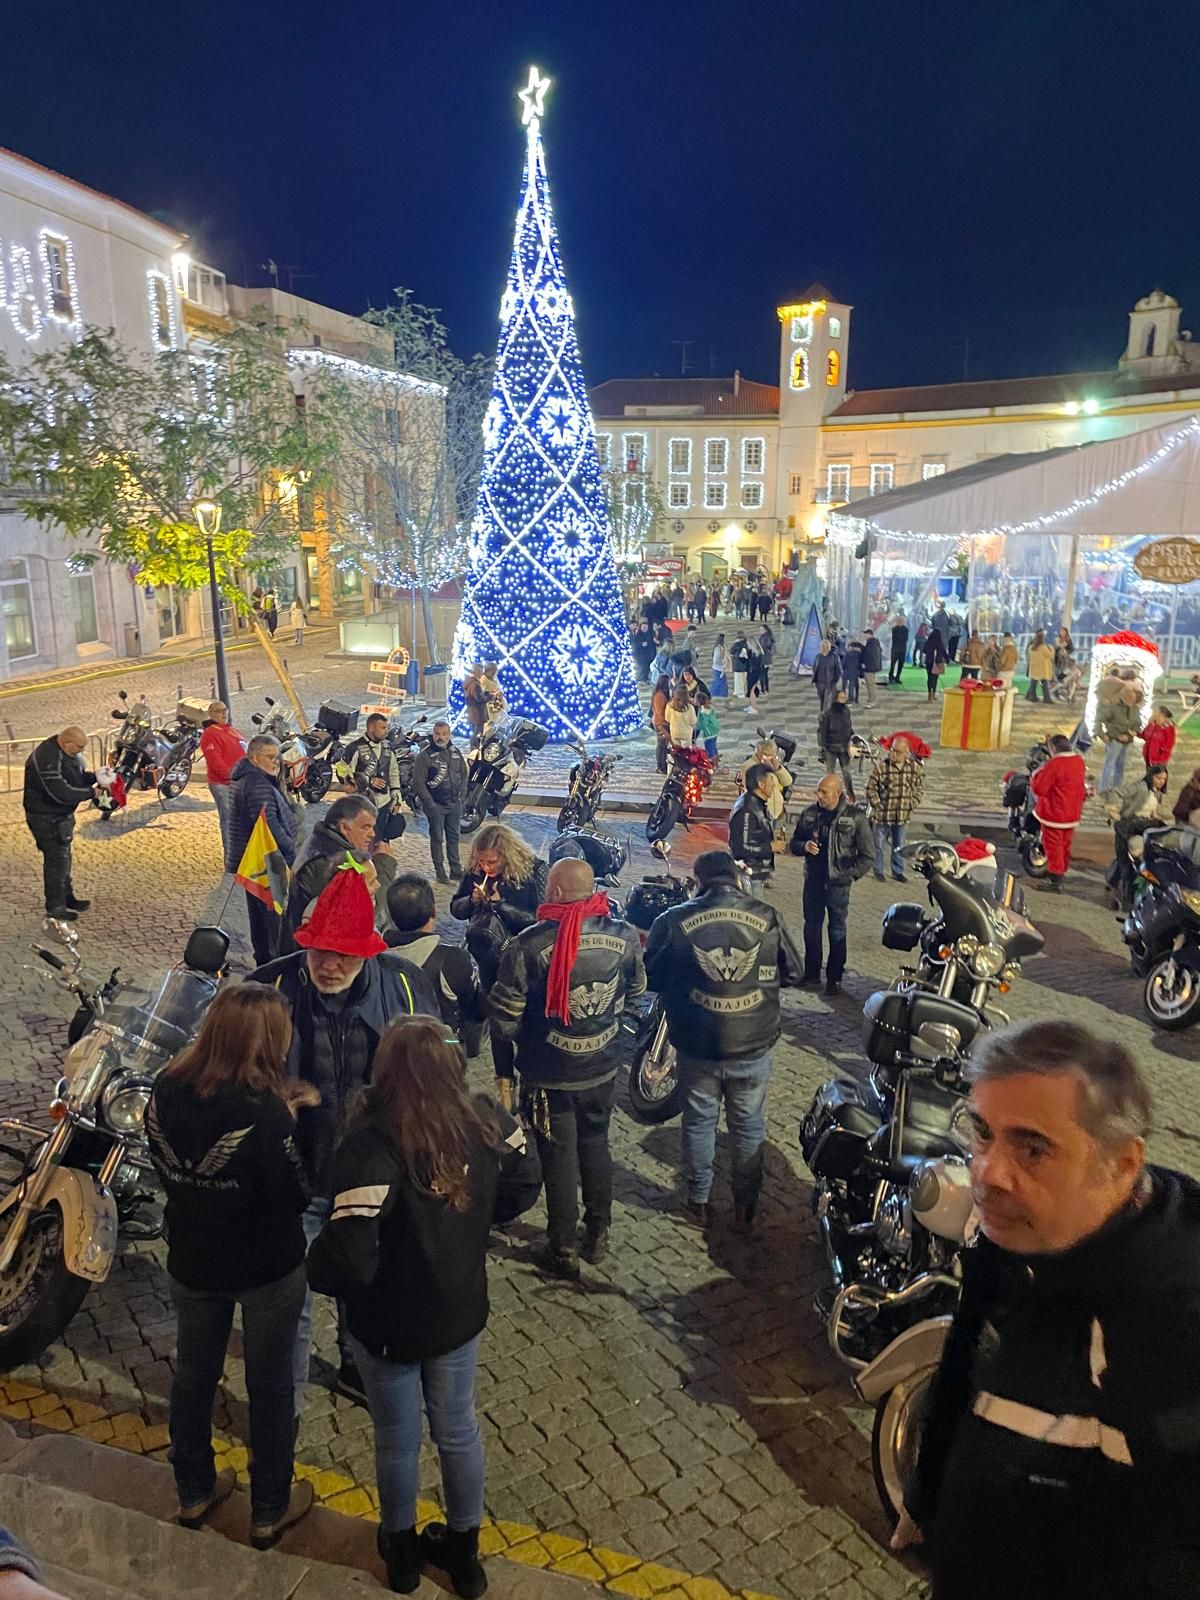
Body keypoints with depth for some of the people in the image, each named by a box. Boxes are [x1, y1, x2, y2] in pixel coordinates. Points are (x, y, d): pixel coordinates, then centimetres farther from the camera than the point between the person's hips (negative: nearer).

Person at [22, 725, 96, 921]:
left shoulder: (66, 752, 3)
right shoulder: (48, 758, -28)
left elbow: (79, 777, 13)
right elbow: (61, 793, -32)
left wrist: (95, 776, -7)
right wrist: (91, 793, -25)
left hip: (61, 814, 10)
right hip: (47, 817, -10)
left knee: (64, 857, 21)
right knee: (57, 859, -5)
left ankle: (67, 897, 35)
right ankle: (55, 907, 5)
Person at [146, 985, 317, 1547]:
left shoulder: (166, 1090, -14)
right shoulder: (264, 1109, -31)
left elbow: (165, 1165, 3)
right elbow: (294, 1198, -24)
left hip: (192, 1260, 5)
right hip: (266, 1266, -5)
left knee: (193, 1373, 25)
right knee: (269, 1384, 16)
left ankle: (194, 1492, 45)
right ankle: (269, 1511, 33)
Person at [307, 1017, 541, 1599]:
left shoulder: (373, 1142, -32)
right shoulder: (483, 1120, -16)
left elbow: (350, 1250, -34)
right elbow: (523, 1184, 0)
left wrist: (316, 1271, -12)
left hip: (389, 1323, -4)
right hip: (460, 1309, 4)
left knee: (397, 1440, 22)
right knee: (458, 1429, 26)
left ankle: (402, 1551, 48)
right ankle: (464, 1552, 47)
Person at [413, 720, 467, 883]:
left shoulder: (455, 751, 6)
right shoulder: (424, 755, -11)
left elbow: (463, 774, 16)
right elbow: (418, 782, -13)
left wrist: (461, 795, 7)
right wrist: (430, 803, -14)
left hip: (455, 803, 5)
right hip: (435, 804, -5)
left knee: (453, 837, 13)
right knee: (437, 838, 2)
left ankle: (456, 870, 21)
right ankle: (440, 872, 9)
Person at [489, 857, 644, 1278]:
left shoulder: (529, 945, -24)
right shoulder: (624, 936, -10)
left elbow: (503, 1019, -19)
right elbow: (636, 988, 9)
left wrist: (519, 1037, 3)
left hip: (550, 1075, -4)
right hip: (603, 1069, 4)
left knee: (560, 1159, 13)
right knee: (596, 1147, 23)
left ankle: (563, 1251, 27)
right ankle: (598, 1234, 38)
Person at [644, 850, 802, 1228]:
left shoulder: (672, 921, -10)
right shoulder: (768, 917, -8)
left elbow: (651, 977, 0)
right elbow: (793, 971, 3)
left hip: (696, 1047, 0)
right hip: (754, 1046, 1)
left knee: (699, 1122, 19)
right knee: (748, 1125, 19)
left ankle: (699, 1202, 32)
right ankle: (746, 1205, 32)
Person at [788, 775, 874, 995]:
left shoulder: (855, 817, -8)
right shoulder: (809, 813, 2)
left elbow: (867, 856, -3)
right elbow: (794, 843, 11)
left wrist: (850, 875, -14)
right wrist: (804, 846, -11)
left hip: (838, 884, -4)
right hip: (813, 881, 4)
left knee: (837, 932, 5)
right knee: (811, 927, 14)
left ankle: (834, 978, 15)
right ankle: (811, 973, 29)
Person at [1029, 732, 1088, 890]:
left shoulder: (1054, 764, -23)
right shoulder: (1079, 761, 3)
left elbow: (1039, 788, -22)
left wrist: (1037, 773, -6)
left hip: (1054, 813, -8)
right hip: (1073, 813, 8)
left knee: (1053, 845, 0)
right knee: (1065, 844, 19)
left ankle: (1055, 880, 3)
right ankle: (1061, 872, 32)